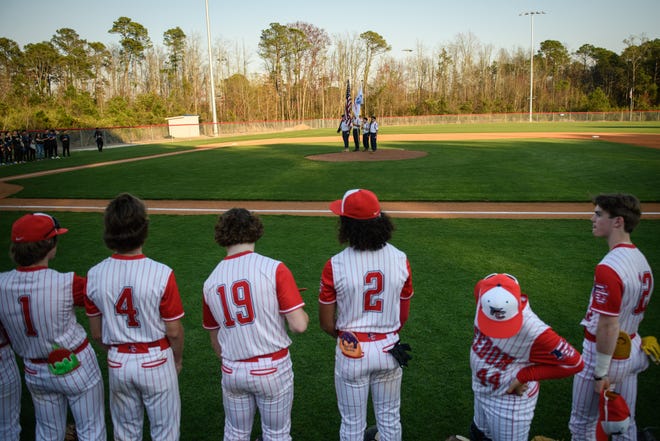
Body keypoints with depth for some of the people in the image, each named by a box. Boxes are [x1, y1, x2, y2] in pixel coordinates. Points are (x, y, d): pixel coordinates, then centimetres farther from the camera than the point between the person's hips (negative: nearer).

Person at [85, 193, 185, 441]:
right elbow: (174, 331, -14)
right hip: (156, 362, -3)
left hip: (117, 364, 4)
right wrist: (178, 359, 6)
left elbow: (96, 333, 1)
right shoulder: (161, 274, -23)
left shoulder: (94, 276, -10)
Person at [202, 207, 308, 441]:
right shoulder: (274, 269, -14)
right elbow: (299, 325, -18)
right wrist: (303, 314, 5)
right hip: (272, 368, -4)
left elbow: (215, 338, 12)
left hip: (232, 371, 4)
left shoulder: (211, 281, 1)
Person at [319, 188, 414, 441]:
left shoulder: (335, 266, -18)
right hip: (389, 349, 3)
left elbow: (326, 323, -8)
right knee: (389, 418, 22)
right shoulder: (400, 260, -9)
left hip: (351, 353, -2)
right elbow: (403, 315, 2)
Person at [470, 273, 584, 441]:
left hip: (510, 399, -6)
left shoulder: (534, 331, -36)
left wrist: (523, 376, -21)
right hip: (481, 389, 6)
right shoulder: (483, 290, -23)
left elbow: (574, 362, -25)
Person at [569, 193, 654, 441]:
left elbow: (608, 325, -25)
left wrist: (600, 373, -18)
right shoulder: (641, 259, 2)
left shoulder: (608, 267, -27)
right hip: (631, 352, 8)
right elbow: (639, 311, 11)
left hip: (605, 353, -8)